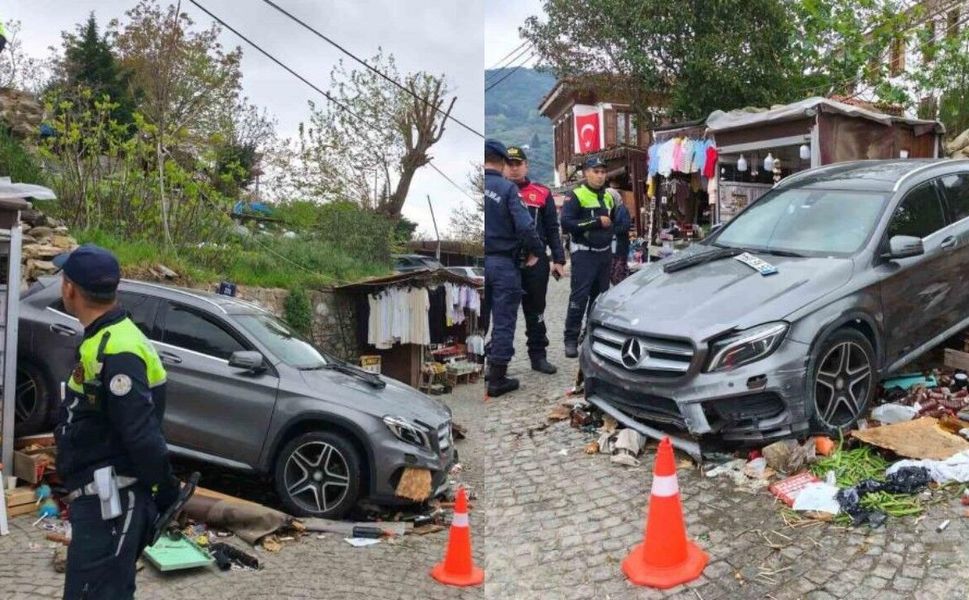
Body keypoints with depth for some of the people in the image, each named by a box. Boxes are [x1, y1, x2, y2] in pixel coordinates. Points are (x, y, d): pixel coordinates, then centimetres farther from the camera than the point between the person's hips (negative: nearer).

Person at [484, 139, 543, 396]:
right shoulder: (507, 188, -11)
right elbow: (525, 226, -18)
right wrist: (535, 251, -3)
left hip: (483, 262, 4)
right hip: (504, 263, -4)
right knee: (503, 322, 5)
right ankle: (497, 380, 9)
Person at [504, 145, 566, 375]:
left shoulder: (542, 194, 6)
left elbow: (552, 230, 7)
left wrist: (558, 259, 1)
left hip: (536, 261, 1)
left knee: (535, 311, 10)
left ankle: (538, 356, 20)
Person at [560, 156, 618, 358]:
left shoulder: (608, 197, 14)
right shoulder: (576, 196, -9)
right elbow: (566, 223, -22)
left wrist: (609, 227, 10)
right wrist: (596, 222, -21)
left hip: (605, 254, 7)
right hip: (584, 254, -7)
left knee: (600, 295, 13)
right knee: (580, 296, -11)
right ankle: (571, 339, -6)